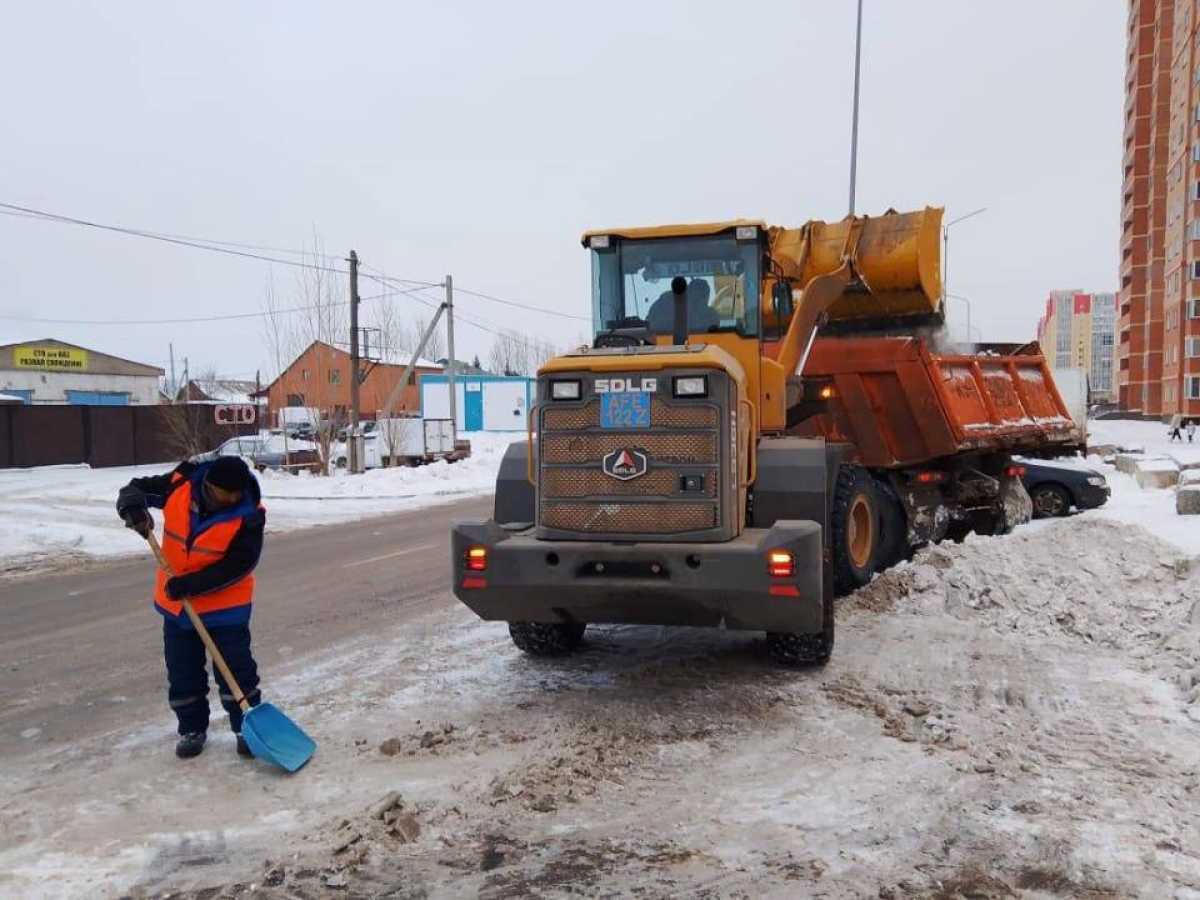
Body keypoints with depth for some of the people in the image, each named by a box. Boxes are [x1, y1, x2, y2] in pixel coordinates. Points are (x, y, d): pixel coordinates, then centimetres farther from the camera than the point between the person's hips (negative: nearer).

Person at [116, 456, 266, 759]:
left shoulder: (248, 514, -22)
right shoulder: (180, 484, -14)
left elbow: (238, 566, -22)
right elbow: (135, 489, 0)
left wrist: (191, 584, -26)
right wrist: (133, 508, -24)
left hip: (225, 605, -4)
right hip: (176, 603, 4)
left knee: (236, 671, 1)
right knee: (182, 674, 12)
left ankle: (247, 728, 18)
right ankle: (192, 729, 29)